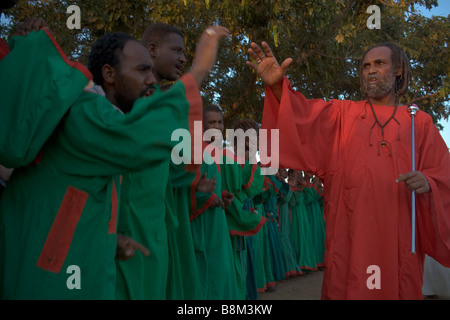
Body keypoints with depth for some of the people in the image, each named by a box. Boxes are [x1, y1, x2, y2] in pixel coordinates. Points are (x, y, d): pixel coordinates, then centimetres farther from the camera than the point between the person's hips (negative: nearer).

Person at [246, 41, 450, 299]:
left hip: (399, 236, 1)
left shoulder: (420, 124, 10)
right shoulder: (342, 114, 10)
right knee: (348, 290, 2)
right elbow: (305, 115, -8)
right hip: (350, 236, 0)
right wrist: (278, 85, -26)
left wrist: (427, 183, -16)